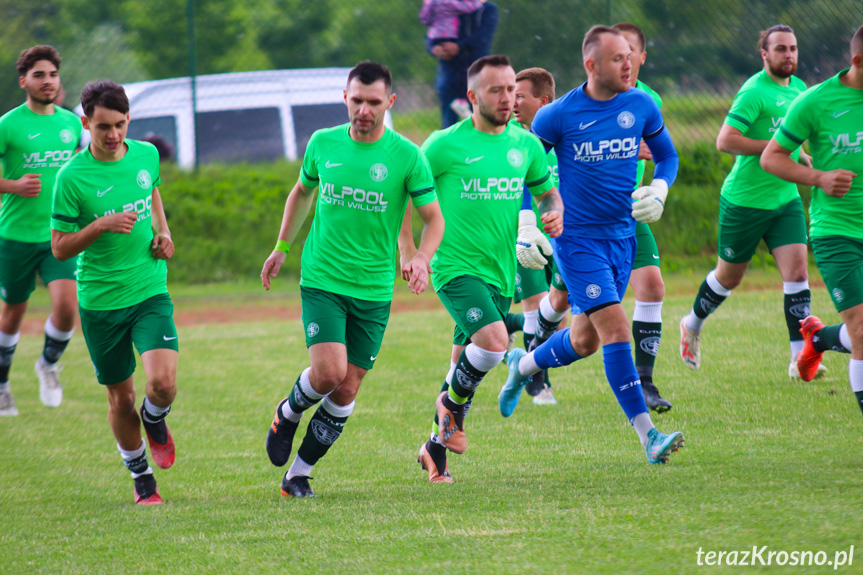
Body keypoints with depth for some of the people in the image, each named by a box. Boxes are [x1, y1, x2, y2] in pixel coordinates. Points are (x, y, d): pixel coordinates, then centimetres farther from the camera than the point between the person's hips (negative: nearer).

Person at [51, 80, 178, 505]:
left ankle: (155, 421, 18)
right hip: (100, 299, -2)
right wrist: (102, 225, -24)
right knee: (120, 398, 8)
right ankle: (141, 477, 30)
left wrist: (162, 233, 5)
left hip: (150, 291, 2)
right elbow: (59, 248, -8)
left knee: (163, 382, -18)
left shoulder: (146, 154, -1)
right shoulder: (72, 177, -13)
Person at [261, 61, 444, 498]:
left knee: (346, 391, 0)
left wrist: (421, 259, -18)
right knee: (329, 371, -18)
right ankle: (288, 414, 15)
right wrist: (282, 247, 21)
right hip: (322, 280, 0)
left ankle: (299, 473, 15)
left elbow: (433, 218, 0)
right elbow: (302, 192, 20)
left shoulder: (407, 156, -6)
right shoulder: (322, 144, 0)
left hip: (374, 290, 0)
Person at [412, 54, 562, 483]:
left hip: (500, 271, 5)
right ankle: (452, 404, 2)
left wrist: (555, 213, -1)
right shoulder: (444, 146, -8)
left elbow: (546, 190, 21)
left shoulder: (525, 144, 6)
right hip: (456, 267, -5)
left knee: (467, 365, 10)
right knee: (494, 341, -25)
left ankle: (436, 447, 27)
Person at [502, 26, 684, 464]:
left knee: (585, 340, 14)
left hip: (622, 235, 5)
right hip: (577, 237, -5)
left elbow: (666, 154, 15)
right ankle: (648, 436, -19)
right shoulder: (558, 115, -12)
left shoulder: (641, 107, -1)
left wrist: (658, 191, -6)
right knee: (615, 326, -17)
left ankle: (523, 366, 46)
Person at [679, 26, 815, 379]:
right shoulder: (755, 92, -17)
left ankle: (800, 357, -9)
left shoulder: (798, 88, 9)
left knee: (797, 271, -8)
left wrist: (803, 158, 7)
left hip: (785, 198, 6)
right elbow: (725, 141, -25)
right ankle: (693, 325, 38)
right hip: (745, 200, -6)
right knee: (729, 276, 11)